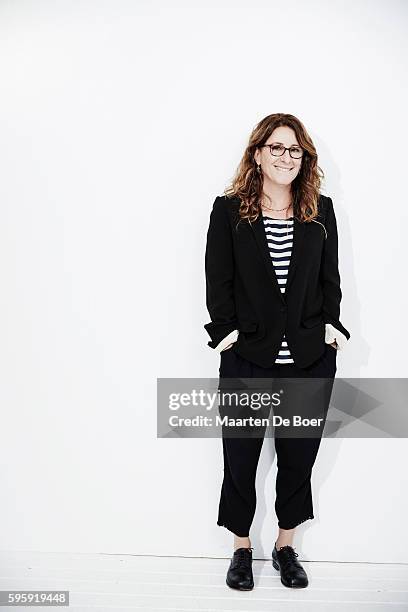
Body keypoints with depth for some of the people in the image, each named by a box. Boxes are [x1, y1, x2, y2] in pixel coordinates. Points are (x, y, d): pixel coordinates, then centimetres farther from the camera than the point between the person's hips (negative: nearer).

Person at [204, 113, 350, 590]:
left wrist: (331, 323, -4)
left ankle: (285, 546, 34)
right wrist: (227, 328, -12)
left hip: (310, 359, 2)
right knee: (240, 456, 10)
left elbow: (330, 277, 9)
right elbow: (217, 279, -2)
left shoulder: (320, 210, 7)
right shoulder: (228, 210, 1)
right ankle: (242, 548, 31)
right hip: (247, 358, -2)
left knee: (299, 456, 12)